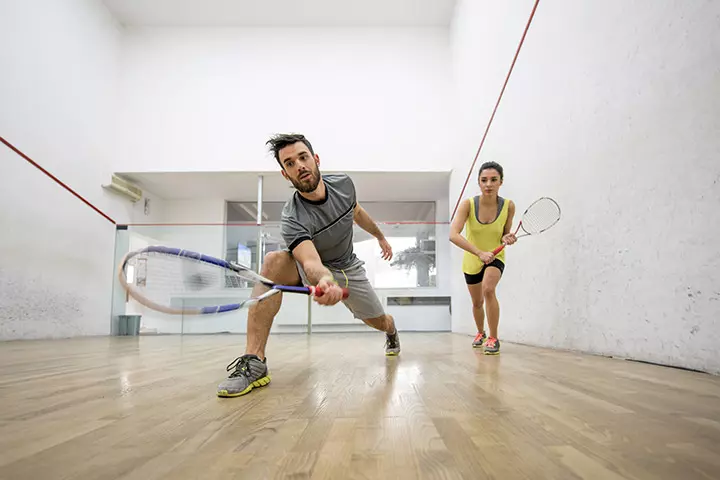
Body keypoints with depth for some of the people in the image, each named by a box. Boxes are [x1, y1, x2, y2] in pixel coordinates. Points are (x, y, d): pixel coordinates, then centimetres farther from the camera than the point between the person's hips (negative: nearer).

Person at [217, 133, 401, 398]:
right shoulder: (292, 219, -32)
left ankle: (392, 332, 53)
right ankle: (254, 361, -35)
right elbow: (311, 262, -48)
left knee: (379, 322, 9)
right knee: (273, 262, -35)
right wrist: (324, 280, -71)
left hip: (348, 269, 4)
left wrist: (380, 236, 20)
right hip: (314, 269, -4)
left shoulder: (343, 183, -16)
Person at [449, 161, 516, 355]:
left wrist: (507, 238, -26)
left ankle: (493, 339, -14)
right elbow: (453, 235, -34)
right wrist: (479, 252, -44)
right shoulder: (468, 204, -23)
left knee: (488, 289, -31)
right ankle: (480, 333, 48)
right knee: (477, 302, 18)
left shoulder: (508, 206, -17)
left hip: (495, 258, -1)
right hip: (471, 260, 1)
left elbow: (504, 235, -1)